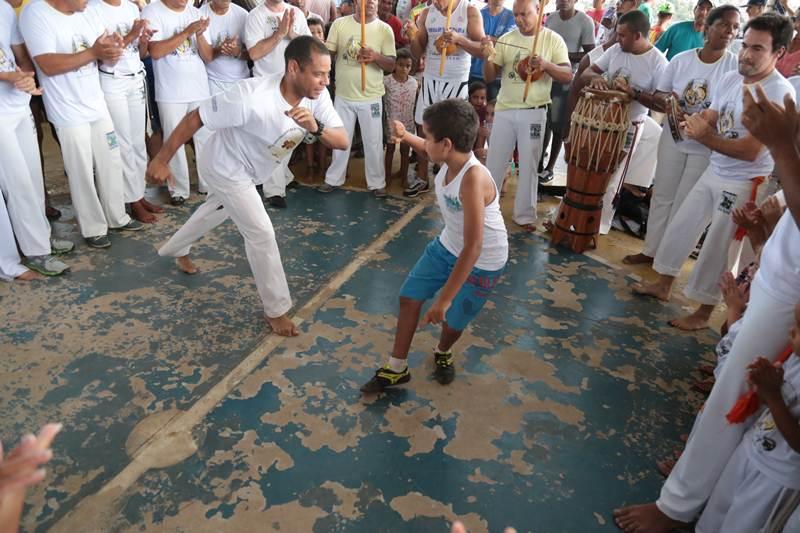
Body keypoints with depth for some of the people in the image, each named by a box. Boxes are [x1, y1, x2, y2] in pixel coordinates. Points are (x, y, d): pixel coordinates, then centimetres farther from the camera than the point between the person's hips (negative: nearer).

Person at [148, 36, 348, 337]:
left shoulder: (317, 96, -22)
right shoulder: (252, 97, -39)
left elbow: (342, 141, -22)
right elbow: (195, 118, -28)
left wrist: (316, 128, -42)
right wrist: (161, 160, -22)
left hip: (253, 171, 8)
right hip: (228, 168, -7)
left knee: (217, 212, 28)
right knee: (261, 233, -10)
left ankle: (174, 249, 57)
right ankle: (276, 309, 8)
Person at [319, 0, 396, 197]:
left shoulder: (385, 29, -3)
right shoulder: (340, 24, -1)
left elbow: (391, 65, -5)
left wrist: (375, 56, -23)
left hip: (371, 97, -1)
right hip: (343, 95, 1)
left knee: (373, 142, 6)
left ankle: (377, 183, 20)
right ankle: (334, 179, 29)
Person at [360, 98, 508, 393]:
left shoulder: (473, 180, -37)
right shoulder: (451, 158, -14)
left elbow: (473, 248, -36)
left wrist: (444, 298, -33)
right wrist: (406, 136, 1)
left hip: (482, 263, -7)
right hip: (447, 245, 8)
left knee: (452, 318, 8)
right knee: (409, 298, 8)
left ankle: (443, 353, 46)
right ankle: (397, 369, 24)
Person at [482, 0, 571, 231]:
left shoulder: (553, 39, -2)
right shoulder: (506, 39, 4)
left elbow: (568, 76, -7)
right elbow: (489, 77, 3)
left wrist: (547, 65, -25)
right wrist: (488, 58, -17)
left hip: (534, 112, -2)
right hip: (504, 110, 2)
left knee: (529, 165, 6)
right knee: (494, 162, 9)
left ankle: (525, 214, 17)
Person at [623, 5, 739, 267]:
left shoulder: (736, 66, -11)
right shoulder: (681, 59, -2)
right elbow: (658, 94, 6)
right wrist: (668, 102, -18)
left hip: (706, 147, -3)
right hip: (673, 139, 3)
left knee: (684, 204, 5)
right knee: (662, 196, 12)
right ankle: (650, 250, 26)